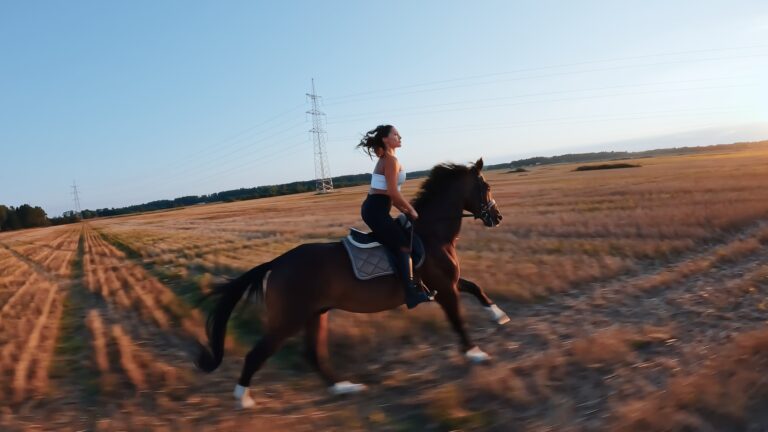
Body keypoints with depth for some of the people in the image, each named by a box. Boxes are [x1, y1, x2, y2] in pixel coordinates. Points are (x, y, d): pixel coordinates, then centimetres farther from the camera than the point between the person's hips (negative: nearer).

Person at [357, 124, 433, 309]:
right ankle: (411, 291, -14)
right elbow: (393, 192, -18)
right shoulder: (391, 160, -11)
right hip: (376, 210, -11)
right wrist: (412, 210, -8)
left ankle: (412, 284, 24)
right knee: (404, 245, -11)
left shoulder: (385, 160, 19)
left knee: (403, 236, 20)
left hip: (373, 208, 11)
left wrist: (405, 211, 16)